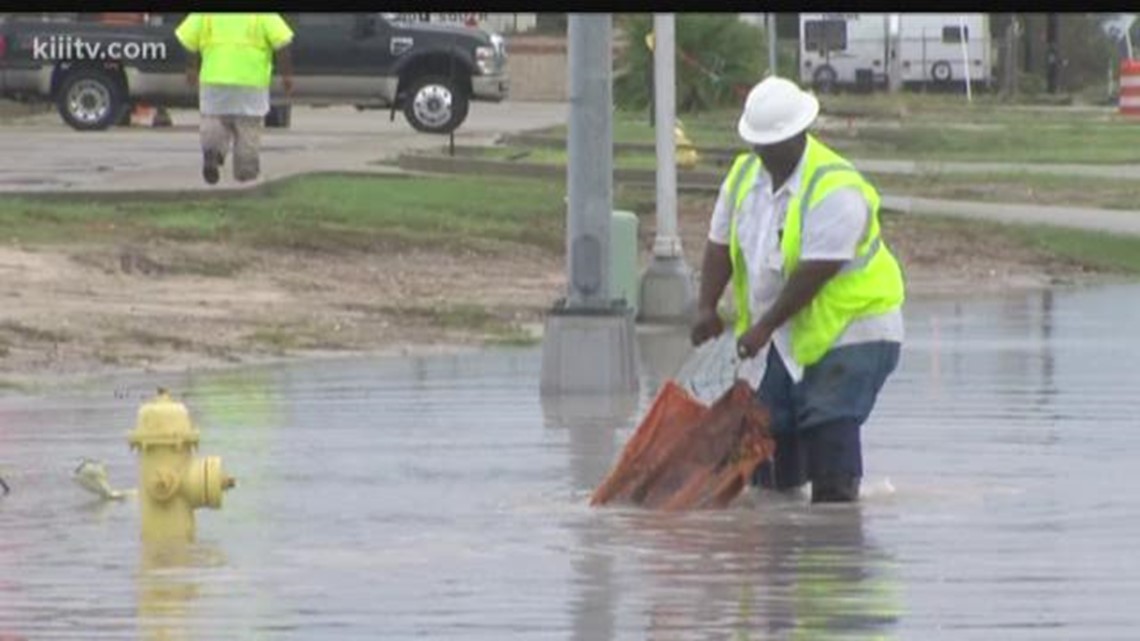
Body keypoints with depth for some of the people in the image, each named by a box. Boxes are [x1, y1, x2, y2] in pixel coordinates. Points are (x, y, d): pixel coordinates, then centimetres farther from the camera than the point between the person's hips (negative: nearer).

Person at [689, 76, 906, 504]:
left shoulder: (835, 188, -22)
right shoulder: (745, 174, 4)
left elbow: (816, 271, -26)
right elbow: (721, 245, 8)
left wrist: (764, 327, -26)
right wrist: (707, 308, -6)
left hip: (849, 325, -8)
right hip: (789, 335, 8)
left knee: (828, 422, -16)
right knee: (770, 420, 8)